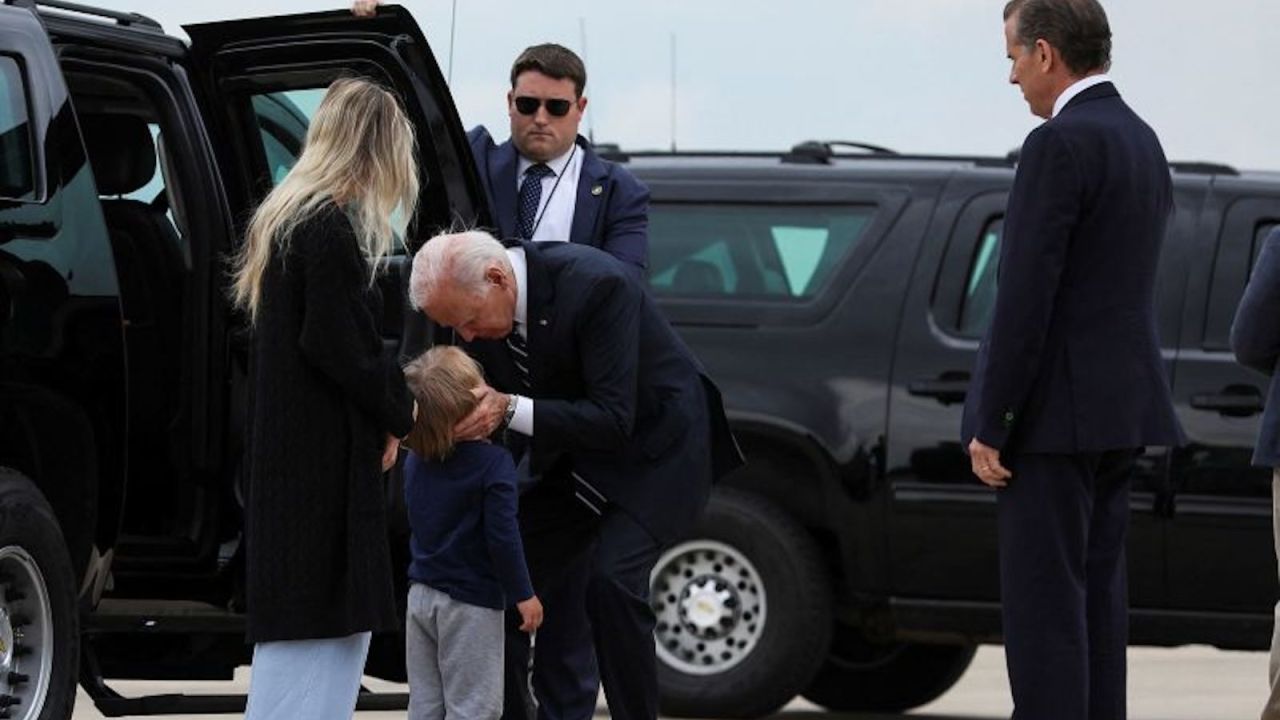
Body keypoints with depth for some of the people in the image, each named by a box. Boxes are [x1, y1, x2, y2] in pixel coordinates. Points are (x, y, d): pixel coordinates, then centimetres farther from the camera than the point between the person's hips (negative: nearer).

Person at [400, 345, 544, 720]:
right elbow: (502, 535, -20)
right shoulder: (493, 463, -19)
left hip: (421, 596, 7)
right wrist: (523, 594, -10)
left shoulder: (415, 461, 3)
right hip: (469, 604, -7)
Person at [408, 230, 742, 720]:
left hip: (656, 446, -7)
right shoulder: (480, 301, -10)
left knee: (612, 581, -25)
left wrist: (511, 410, -38)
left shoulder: (596, 285, -31)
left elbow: (614, 420, -32)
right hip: (572, 458, 7)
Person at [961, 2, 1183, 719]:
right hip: (1119, 410, 9)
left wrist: (988, 424, -16)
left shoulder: (1060, 146, -16)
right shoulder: (1143, 143, 14)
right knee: (1095, 594, 10)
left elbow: (1026, 297, -19)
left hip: (1055, 414, -9)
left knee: (1043, 601, -8)